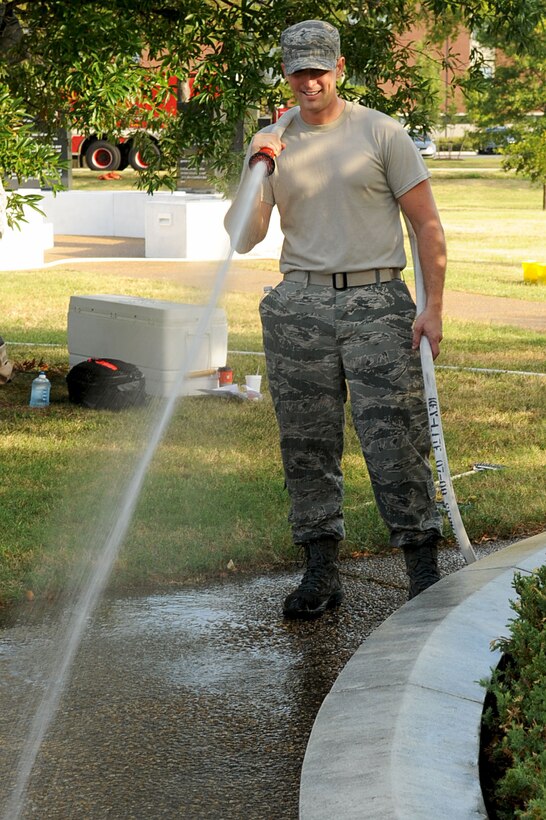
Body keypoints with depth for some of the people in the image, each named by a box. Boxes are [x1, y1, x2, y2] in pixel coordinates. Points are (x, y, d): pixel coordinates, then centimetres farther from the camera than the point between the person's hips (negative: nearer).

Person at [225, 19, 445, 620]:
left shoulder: (380, 133, 4)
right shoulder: (271, 143, 11)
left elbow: (426, 223, 4)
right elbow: (242, 238, 7)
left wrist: (433, 308, -3)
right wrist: (254, 174, -9)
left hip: (376, 302, -3)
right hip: (299, 307, 3)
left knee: (395, 440, -7)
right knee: (307, 445, 4)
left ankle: (424, 571, -1)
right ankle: (321, 574, 13)